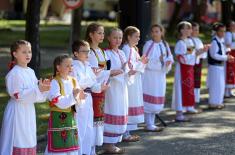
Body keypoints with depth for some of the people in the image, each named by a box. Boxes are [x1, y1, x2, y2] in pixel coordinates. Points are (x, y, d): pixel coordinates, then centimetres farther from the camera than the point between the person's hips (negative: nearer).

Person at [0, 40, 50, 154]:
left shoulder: (30, 72, 9)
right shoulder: (14, 73, -15)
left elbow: (35, 93, 12)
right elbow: (17, 94, -21)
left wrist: (43, 87, -7)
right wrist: (38, 89, -25)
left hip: (29, 111, 8)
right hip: (17, 111, -8)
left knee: (29, 143, 12)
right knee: (18, 143, -5)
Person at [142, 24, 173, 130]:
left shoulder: (165, 44, 9)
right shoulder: (149, 44, -8)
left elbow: (169, 57, 9)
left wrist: (169, 61, -13)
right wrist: (158, 60, -24)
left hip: (160, 75, 6)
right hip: (150, 75, -6)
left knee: (156, 101, 10)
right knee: (149, 99, -5)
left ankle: (151, 123, 18)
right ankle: (149, 124, 0)